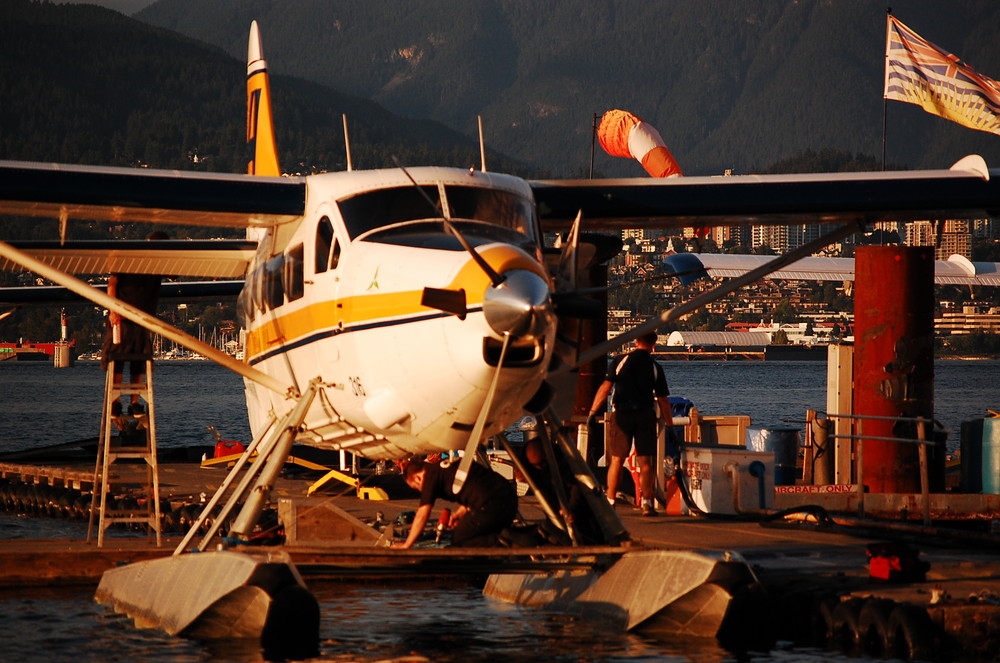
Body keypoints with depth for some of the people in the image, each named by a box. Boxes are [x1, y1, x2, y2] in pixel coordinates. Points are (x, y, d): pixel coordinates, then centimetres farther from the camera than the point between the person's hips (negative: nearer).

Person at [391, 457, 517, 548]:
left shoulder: (431, 475, 4)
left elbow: (422, 515, 3)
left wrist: (406, 545, 9)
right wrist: (459, 512, 29)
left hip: (489, 505, -9)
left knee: (458, 540, 5)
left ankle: (499, 542, -15)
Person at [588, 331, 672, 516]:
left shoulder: (620, 361, -1)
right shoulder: (655, 368, 1)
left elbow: (605, 387, -7)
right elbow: (663, 400, 2)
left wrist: (592, 412, -3)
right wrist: (669, 424, 10)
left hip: (621, 414, 0)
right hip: (646, 415, 0)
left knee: (616, 460, 5)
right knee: (645, 462, 3)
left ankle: (610, 501, 5)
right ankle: (647, 503, 0)